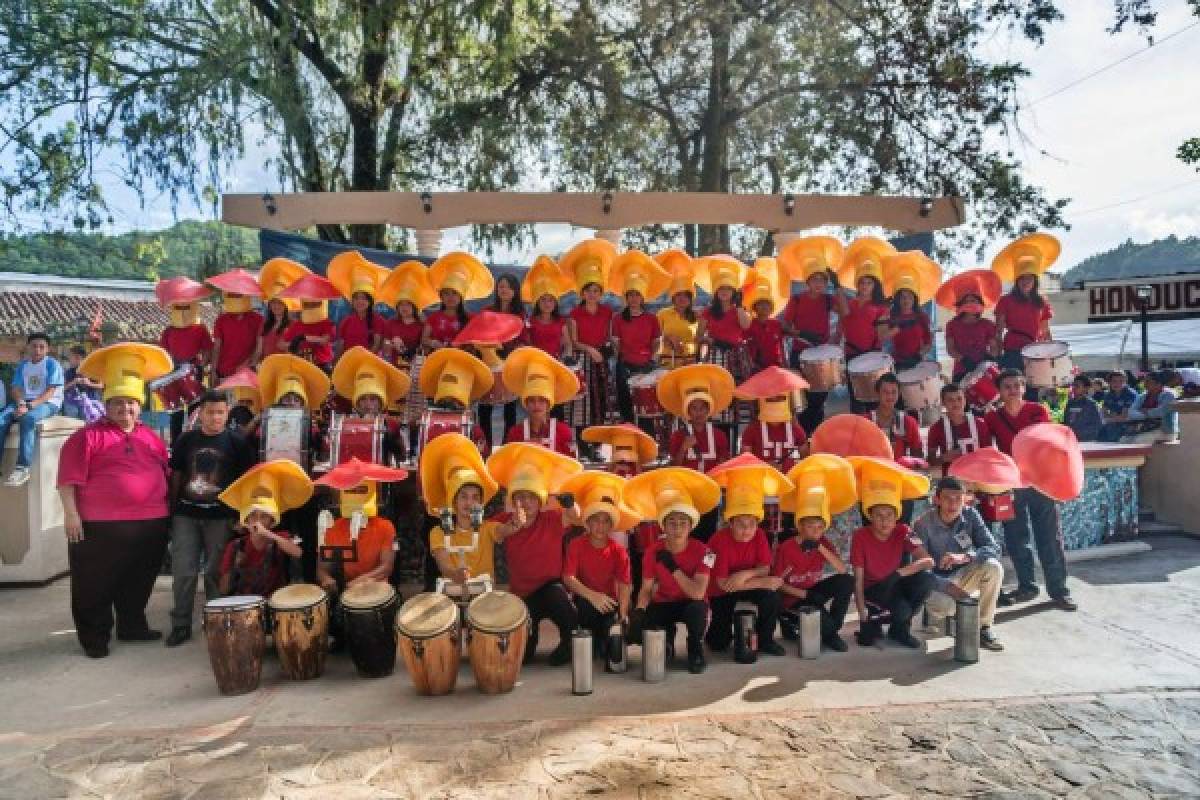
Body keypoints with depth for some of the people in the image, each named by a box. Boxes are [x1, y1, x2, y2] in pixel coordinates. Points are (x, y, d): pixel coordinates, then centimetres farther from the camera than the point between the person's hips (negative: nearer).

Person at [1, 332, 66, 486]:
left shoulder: (52, 364, -2)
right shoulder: (22, 365, 14)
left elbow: (51, 391, -12)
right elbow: (15, 388, 9)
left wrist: (30, 406, -24)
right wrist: (21, 403, -13)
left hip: (48, 403, -5)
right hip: (24, 402, 5)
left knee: (28, 418, -37)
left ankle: (23, 467, -37)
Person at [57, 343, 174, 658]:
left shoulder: (151, 438, 14)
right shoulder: (88, 436, -4)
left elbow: (166, 475, 20)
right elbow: (69, 478, -9)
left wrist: (169, 509, 17)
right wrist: (71, 514, -15)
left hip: (151, 524, 5)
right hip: (101, 526, -5)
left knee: (139, 582, 16)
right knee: (97, 585, 4)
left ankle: (132, 626, 31)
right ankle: (94, 636, 17)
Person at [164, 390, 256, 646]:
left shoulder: (237, 442, -1)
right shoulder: (185, 440, 6)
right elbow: (176, 476, 11)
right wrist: (171, 509, 8)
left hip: (220, 517, -2)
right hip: (186, 515, 2)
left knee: (216, 572, 5)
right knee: (183, 571, 3)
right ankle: (180, 624, 15)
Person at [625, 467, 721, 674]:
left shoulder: (701, 551, -22)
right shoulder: (653, 551, -13)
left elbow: (698, 594, -30)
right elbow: (646, 589, -8)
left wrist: (673, 568, -33)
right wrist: (638, 610, -29)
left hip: (691, 603, -2)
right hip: (663, 604, 3)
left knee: (698, 608, -39)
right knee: (636, 630, -25)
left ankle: (696, 650, -6)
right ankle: (667, 638, 11)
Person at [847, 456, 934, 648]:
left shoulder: (903, 531, -9)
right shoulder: (860, 537, -16)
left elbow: (928, 561, -20)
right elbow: (858, 580, -14)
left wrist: (899, 573, -34)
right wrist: (862, 613, -22)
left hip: (896, 587, 4)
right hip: (873, 590, -4)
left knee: (926, 579, -26)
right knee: (902, 611, -33)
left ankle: (900, 628, -4)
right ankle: (871, 624, 2)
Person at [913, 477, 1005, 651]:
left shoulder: (970, 515, -10)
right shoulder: (923, 524, -19)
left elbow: (994, 548, -17)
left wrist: (964, 557, -36)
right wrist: (948, 587, -36)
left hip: (963, 575, 4)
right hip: (937, 581, -4)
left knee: (993, 567, -26)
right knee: (946, 605, -36)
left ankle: (984, 627, -11)